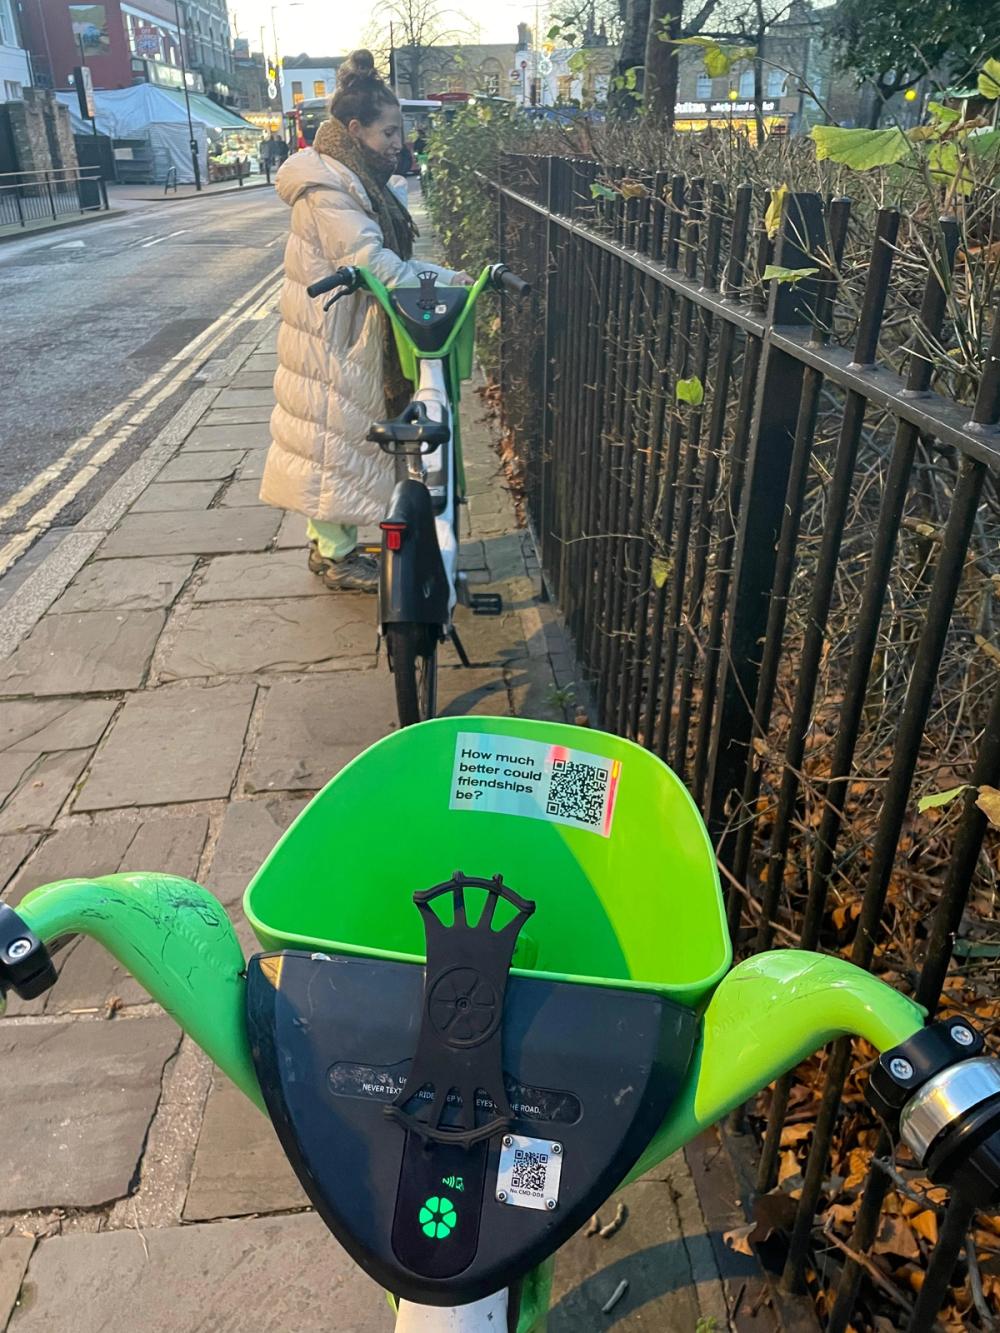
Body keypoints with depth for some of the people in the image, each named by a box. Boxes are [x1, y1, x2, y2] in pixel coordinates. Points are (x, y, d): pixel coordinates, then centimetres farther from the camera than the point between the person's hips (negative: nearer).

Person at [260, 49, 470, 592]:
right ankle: (335, 555, 10)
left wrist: (437, 275, -3)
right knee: (333, 434, -2)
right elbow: (371, 262, -25)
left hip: (353, 330, 10)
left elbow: (387, 254, 11)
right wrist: (443, 280, -21)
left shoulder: (359, 179, 14)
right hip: (331, 334, -10)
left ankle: (329, 542, 26)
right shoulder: (327, 186, -18)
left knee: (344, 434, 14)